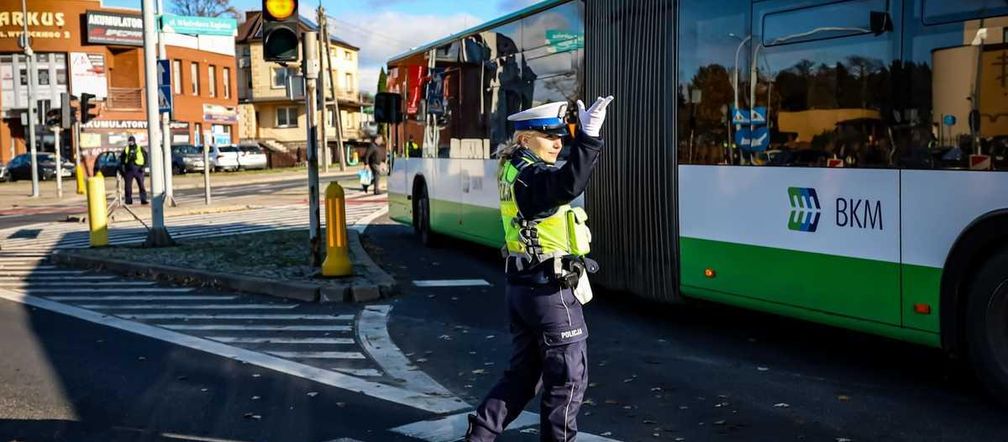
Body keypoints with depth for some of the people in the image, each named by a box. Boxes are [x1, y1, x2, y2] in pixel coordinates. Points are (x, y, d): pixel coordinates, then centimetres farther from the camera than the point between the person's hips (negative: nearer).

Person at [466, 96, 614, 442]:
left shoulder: (513, 170, 11)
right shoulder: (531, 176, -19)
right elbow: (567, 186, -40)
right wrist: (588, 137, -46)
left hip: (522, 286, 10)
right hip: (550, 290, -10)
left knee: (524, 372, 19)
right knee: (567, 376, 5)